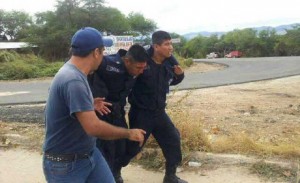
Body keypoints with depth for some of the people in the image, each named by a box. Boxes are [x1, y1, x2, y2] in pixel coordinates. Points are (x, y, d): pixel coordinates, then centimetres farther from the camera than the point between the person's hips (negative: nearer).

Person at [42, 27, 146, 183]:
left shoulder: (73, 74, 4)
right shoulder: (73, 81, -28)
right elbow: (93, 127, -33)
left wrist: (88, 105, 31)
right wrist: (129, 133, -21)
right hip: (65, 165, -9)